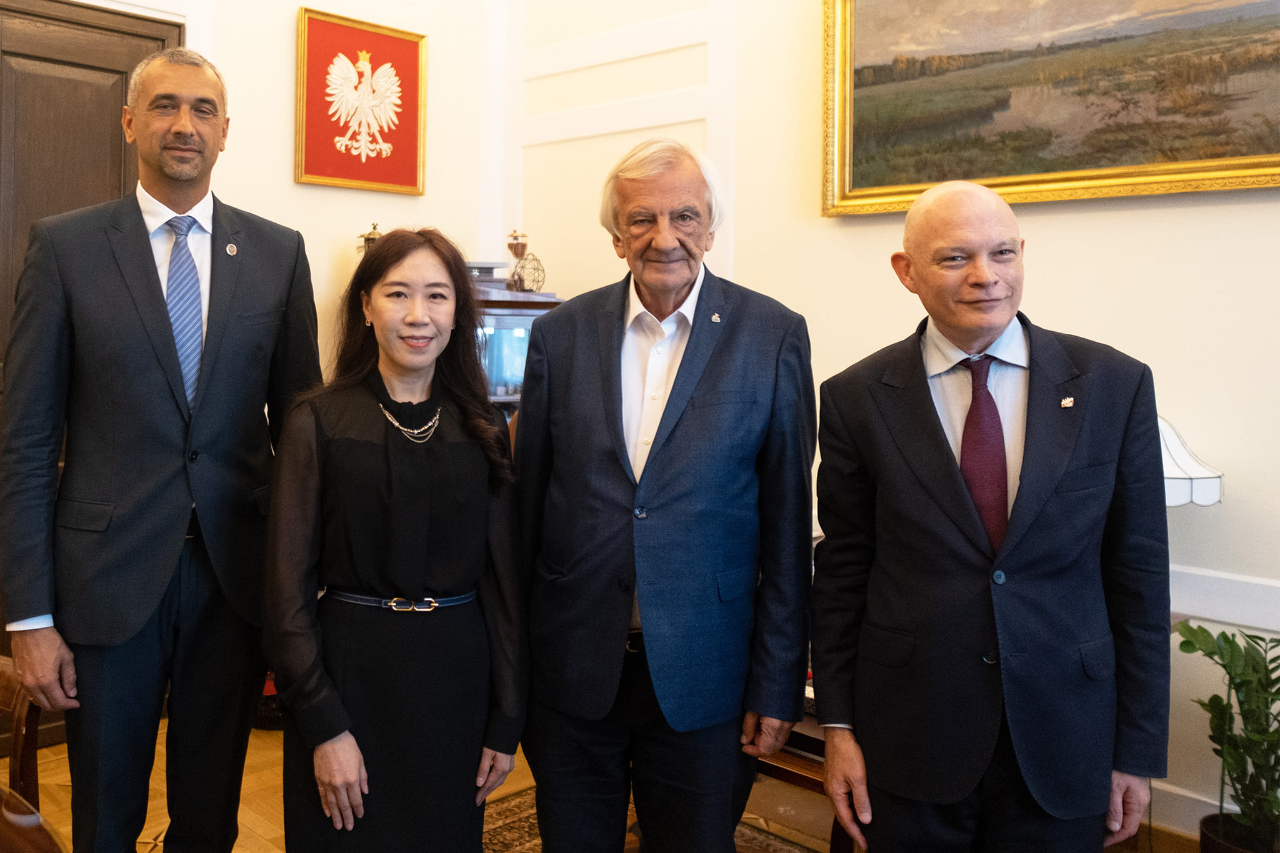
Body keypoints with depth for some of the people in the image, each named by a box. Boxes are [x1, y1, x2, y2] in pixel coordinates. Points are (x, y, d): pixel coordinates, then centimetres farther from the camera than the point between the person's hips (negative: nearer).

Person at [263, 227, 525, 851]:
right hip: (349, 675, -3)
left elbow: (503, 577, 4)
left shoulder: (484, 429, 2)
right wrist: (324, 727, -13)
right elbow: (288, 587, -8)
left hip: (455, 681, 3)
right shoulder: (319, 421, -6)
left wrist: (506, 723, 2)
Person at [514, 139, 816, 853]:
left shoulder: (774, 337, -5)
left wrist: (777, 684, -3)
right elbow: (528, 497, 5)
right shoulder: (560, 335, 1)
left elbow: (787, 520, -4)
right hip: (571, 668, 2)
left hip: (699, 675, -1)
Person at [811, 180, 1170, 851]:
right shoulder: (856, 398, -4)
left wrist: (1137, 748, 1)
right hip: (910, 742, 0)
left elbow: (1138, 574, 0)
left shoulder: (1114, 385, -3)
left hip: (1065, 742, 1)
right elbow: (841, 571, 0)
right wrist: (838, 726, 0)